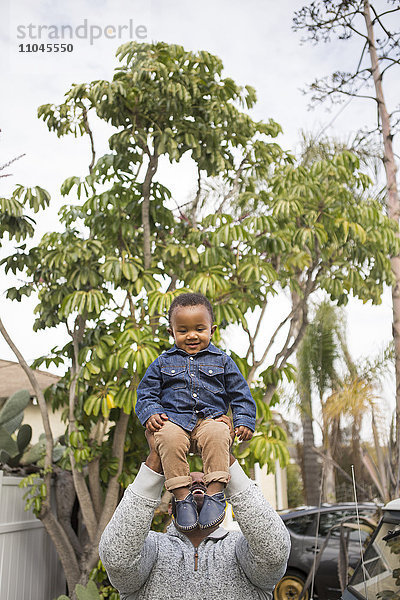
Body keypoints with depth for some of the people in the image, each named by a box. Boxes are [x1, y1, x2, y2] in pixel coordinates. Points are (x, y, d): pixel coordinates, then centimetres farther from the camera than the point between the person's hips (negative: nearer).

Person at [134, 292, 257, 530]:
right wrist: (150, 413, -4)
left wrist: (245, 421, 1)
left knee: (217, 435, -36)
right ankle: (182, 496, -27)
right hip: (174, 419, 0)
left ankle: (216, 493, -29)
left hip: (211, 419, 0)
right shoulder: (163, 362, 16)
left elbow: (240, 394, 16)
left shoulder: (222, 361, 14)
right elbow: (147, 392, 16)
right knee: (169, 439, -35)